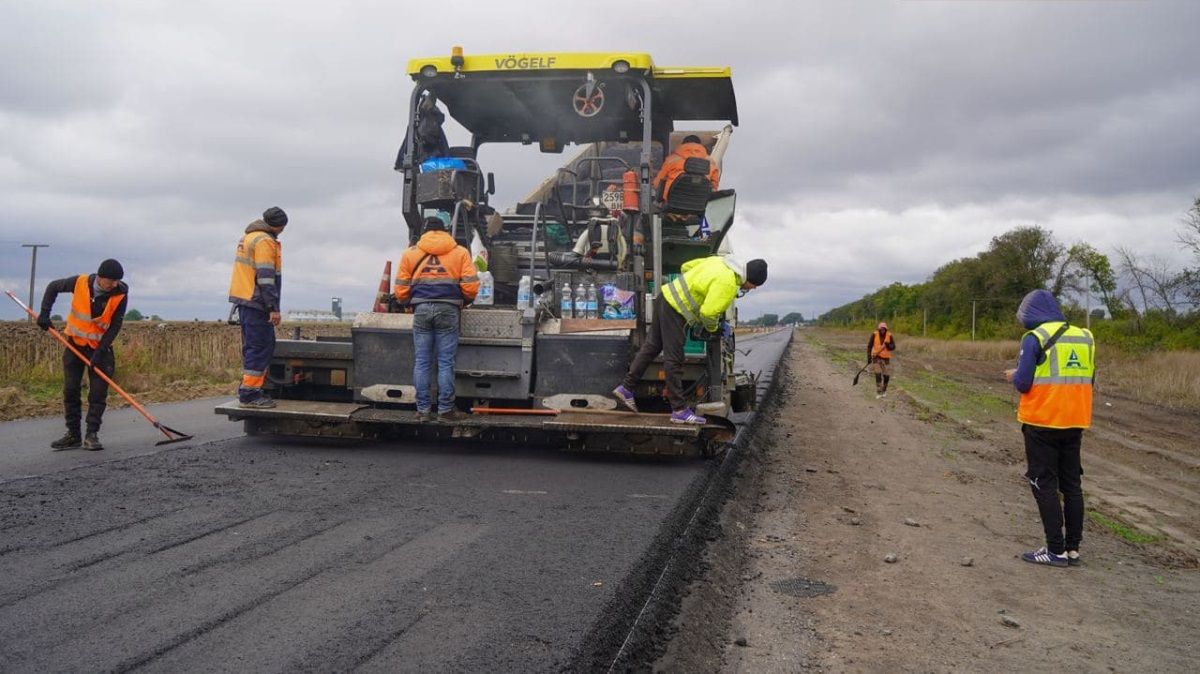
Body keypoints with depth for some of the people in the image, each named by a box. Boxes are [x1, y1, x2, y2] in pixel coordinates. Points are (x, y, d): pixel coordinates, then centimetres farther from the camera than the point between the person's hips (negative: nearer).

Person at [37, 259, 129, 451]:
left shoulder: (121, 294, -18)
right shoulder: (80, 282, -16)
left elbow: (115, 325, -14)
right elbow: (53, 287, 3)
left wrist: (101, 351, -21)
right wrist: (44, 313, -5)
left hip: (100, 346, -1)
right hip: (74, 342, 1)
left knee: (98, 392, -6)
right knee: (70, 390, 3)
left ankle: (92, 435, 0)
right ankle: (73, 435, 11)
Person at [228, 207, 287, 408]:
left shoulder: (248, 237, 20)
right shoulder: (264, 241, -12)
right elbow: (266, 277, -18)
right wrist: (273, 308, -19)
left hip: (243, 300, 10)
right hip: (255, 302, -10)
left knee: (254, 346, 14)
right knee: (261, 347, -8)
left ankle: (251, 391, 17)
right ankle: (249, 394, -9)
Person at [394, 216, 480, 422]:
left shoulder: (410, 253, 12)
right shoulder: (459, 252, 8)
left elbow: (401, 290, 8)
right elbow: (471, 286, 0)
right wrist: (464, 301, 20)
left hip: (421, 309, 1)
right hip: (448, 309, -1)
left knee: (421, 362, 7)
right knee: (446, 362, 3)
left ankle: (423, 410, 8)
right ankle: (445, 409, 5)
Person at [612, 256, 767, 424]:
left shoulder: (722, 261, 9)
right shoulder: (727, 284, -19)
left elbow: (687, 266, 17)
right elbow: (708, 313, -22)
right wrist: (713, 328, -1)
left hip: (666, 297, 10)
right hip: (676, 309, -10)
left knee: (651, 347, 16)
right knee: (674, 361, -4)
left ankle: (626, 388, 22)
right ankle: (679, 410, 1)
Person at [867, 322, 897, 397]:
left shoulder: (890, 336, -9)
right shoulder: (874, 335, -12)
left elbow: (893, 347, -8)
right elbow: (869, 346, -7)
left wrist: (888, 345, -30)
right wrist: (869, 357, -14)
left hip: (886, 358, 2)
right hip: (876, 357, -2)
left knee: (886, 376, 1)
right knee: (878, 375, -13)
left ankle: (884, 390, 29)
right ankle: (879, 393, -7)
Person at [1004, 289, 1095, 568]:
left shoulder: (1035, 338, -10)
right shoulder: (1085, 337, 9)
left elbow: (1023, 384, -13)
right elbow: (1089, 380, 15)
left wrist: (1014, 376, 7)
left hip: (1042, 423, -6)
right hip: (1075, 423, 6)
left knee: (1045, 486, 2)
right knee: (1072, 485, 13)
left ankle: (1056, 551, 2)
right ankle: (1073, 549, 18)